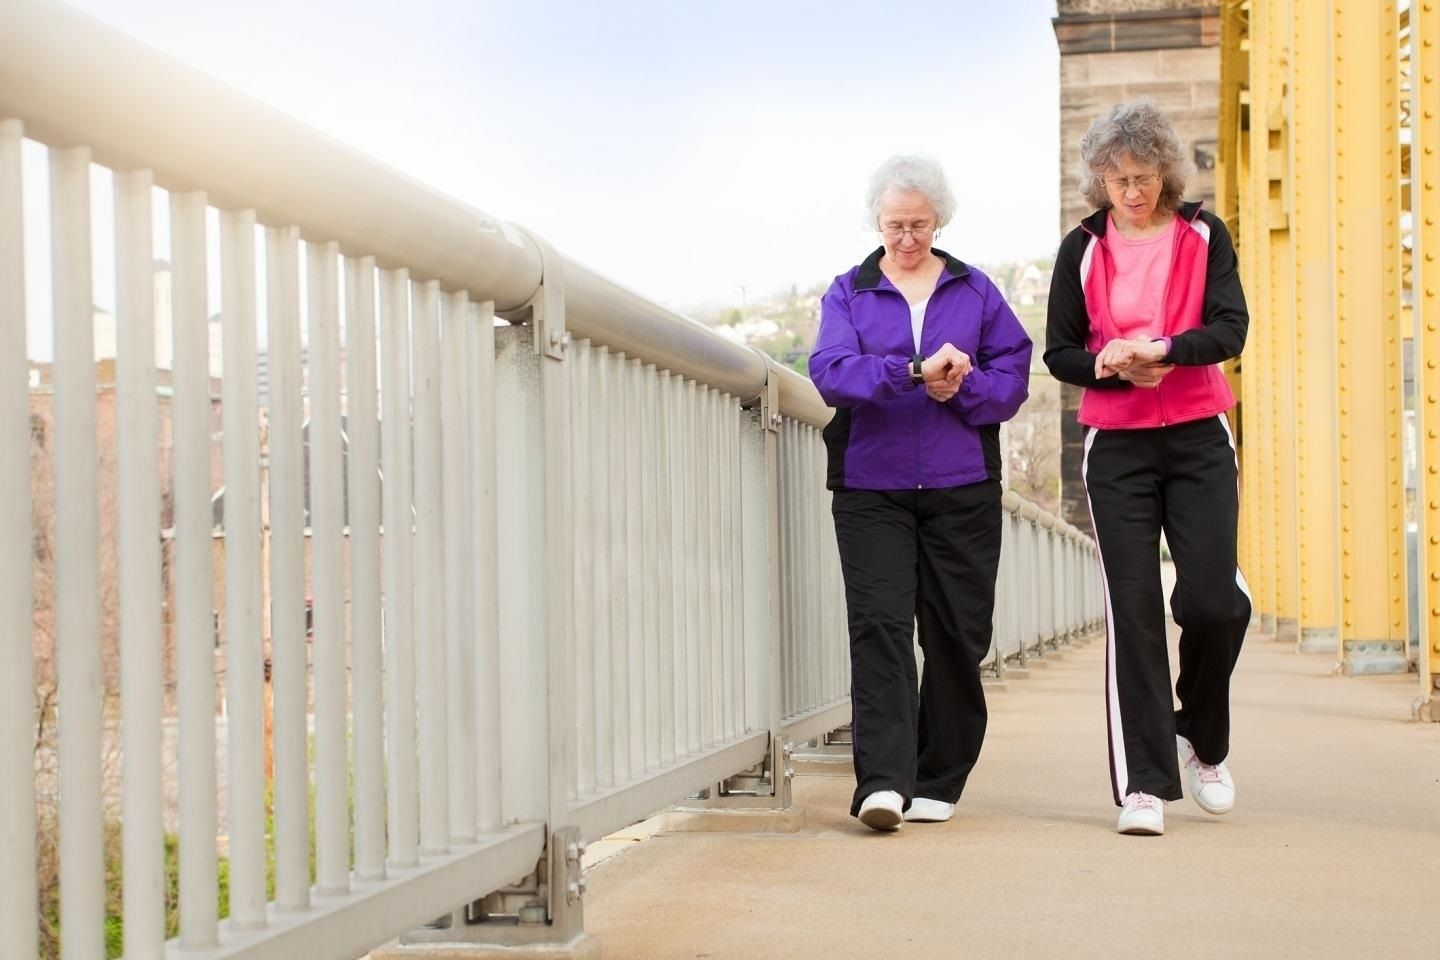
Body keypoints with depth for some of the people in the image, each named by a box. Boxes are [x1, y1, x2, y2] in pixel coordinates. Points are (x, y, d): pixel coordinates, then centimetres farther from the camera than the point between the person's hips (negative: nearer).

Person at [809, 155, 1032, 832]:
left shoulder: (975, 292, 12)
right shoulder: (848, 293, 8)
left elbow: (1013, 375, 4)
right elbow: (830, 371, -10)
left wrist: (960, 388, -15)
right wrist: (914, 372, -23)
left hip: (963, 489, 1)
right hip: (871, 489, -1)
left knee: (956, 635, 4)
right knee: (879, 626, -13)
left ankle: (938, 781, 16)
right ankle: (884, 782, -17)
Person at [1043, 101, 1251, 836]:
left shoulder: (1202, 235, 4)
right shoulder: (1083, 249, 5)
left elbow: (1230, 329, -7)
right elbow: (1059, 352, 3)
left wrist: (1161, 349, -25)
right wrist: (1115, 368, -17)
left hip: (1199, 440, 0)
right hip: (1116, 447, 0)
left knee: (1212, 597, -9)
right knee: (1132, 610, -4)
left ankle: (1203, 740, 19)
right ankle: (1144, 784, -2)